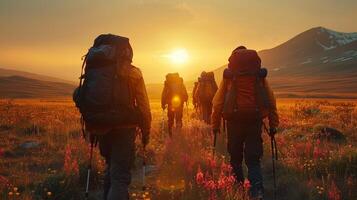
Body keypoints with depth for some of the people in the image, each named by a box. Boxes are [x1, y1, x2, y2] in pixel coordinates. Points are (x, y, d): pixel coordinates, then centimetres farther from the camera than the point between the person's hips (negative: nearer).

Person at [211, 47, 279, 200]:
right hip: (255, 120, 1)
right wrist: (273, 124, 13)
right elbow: (271, 101, 9)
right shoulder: (260, 77, 11)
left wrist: (215, 124, 8)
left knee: (235, 157, 14)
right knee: (253, 159, 4)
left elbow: (218, 101, 3)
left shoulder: (228, 76, 7)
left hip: (235, 120, -1)